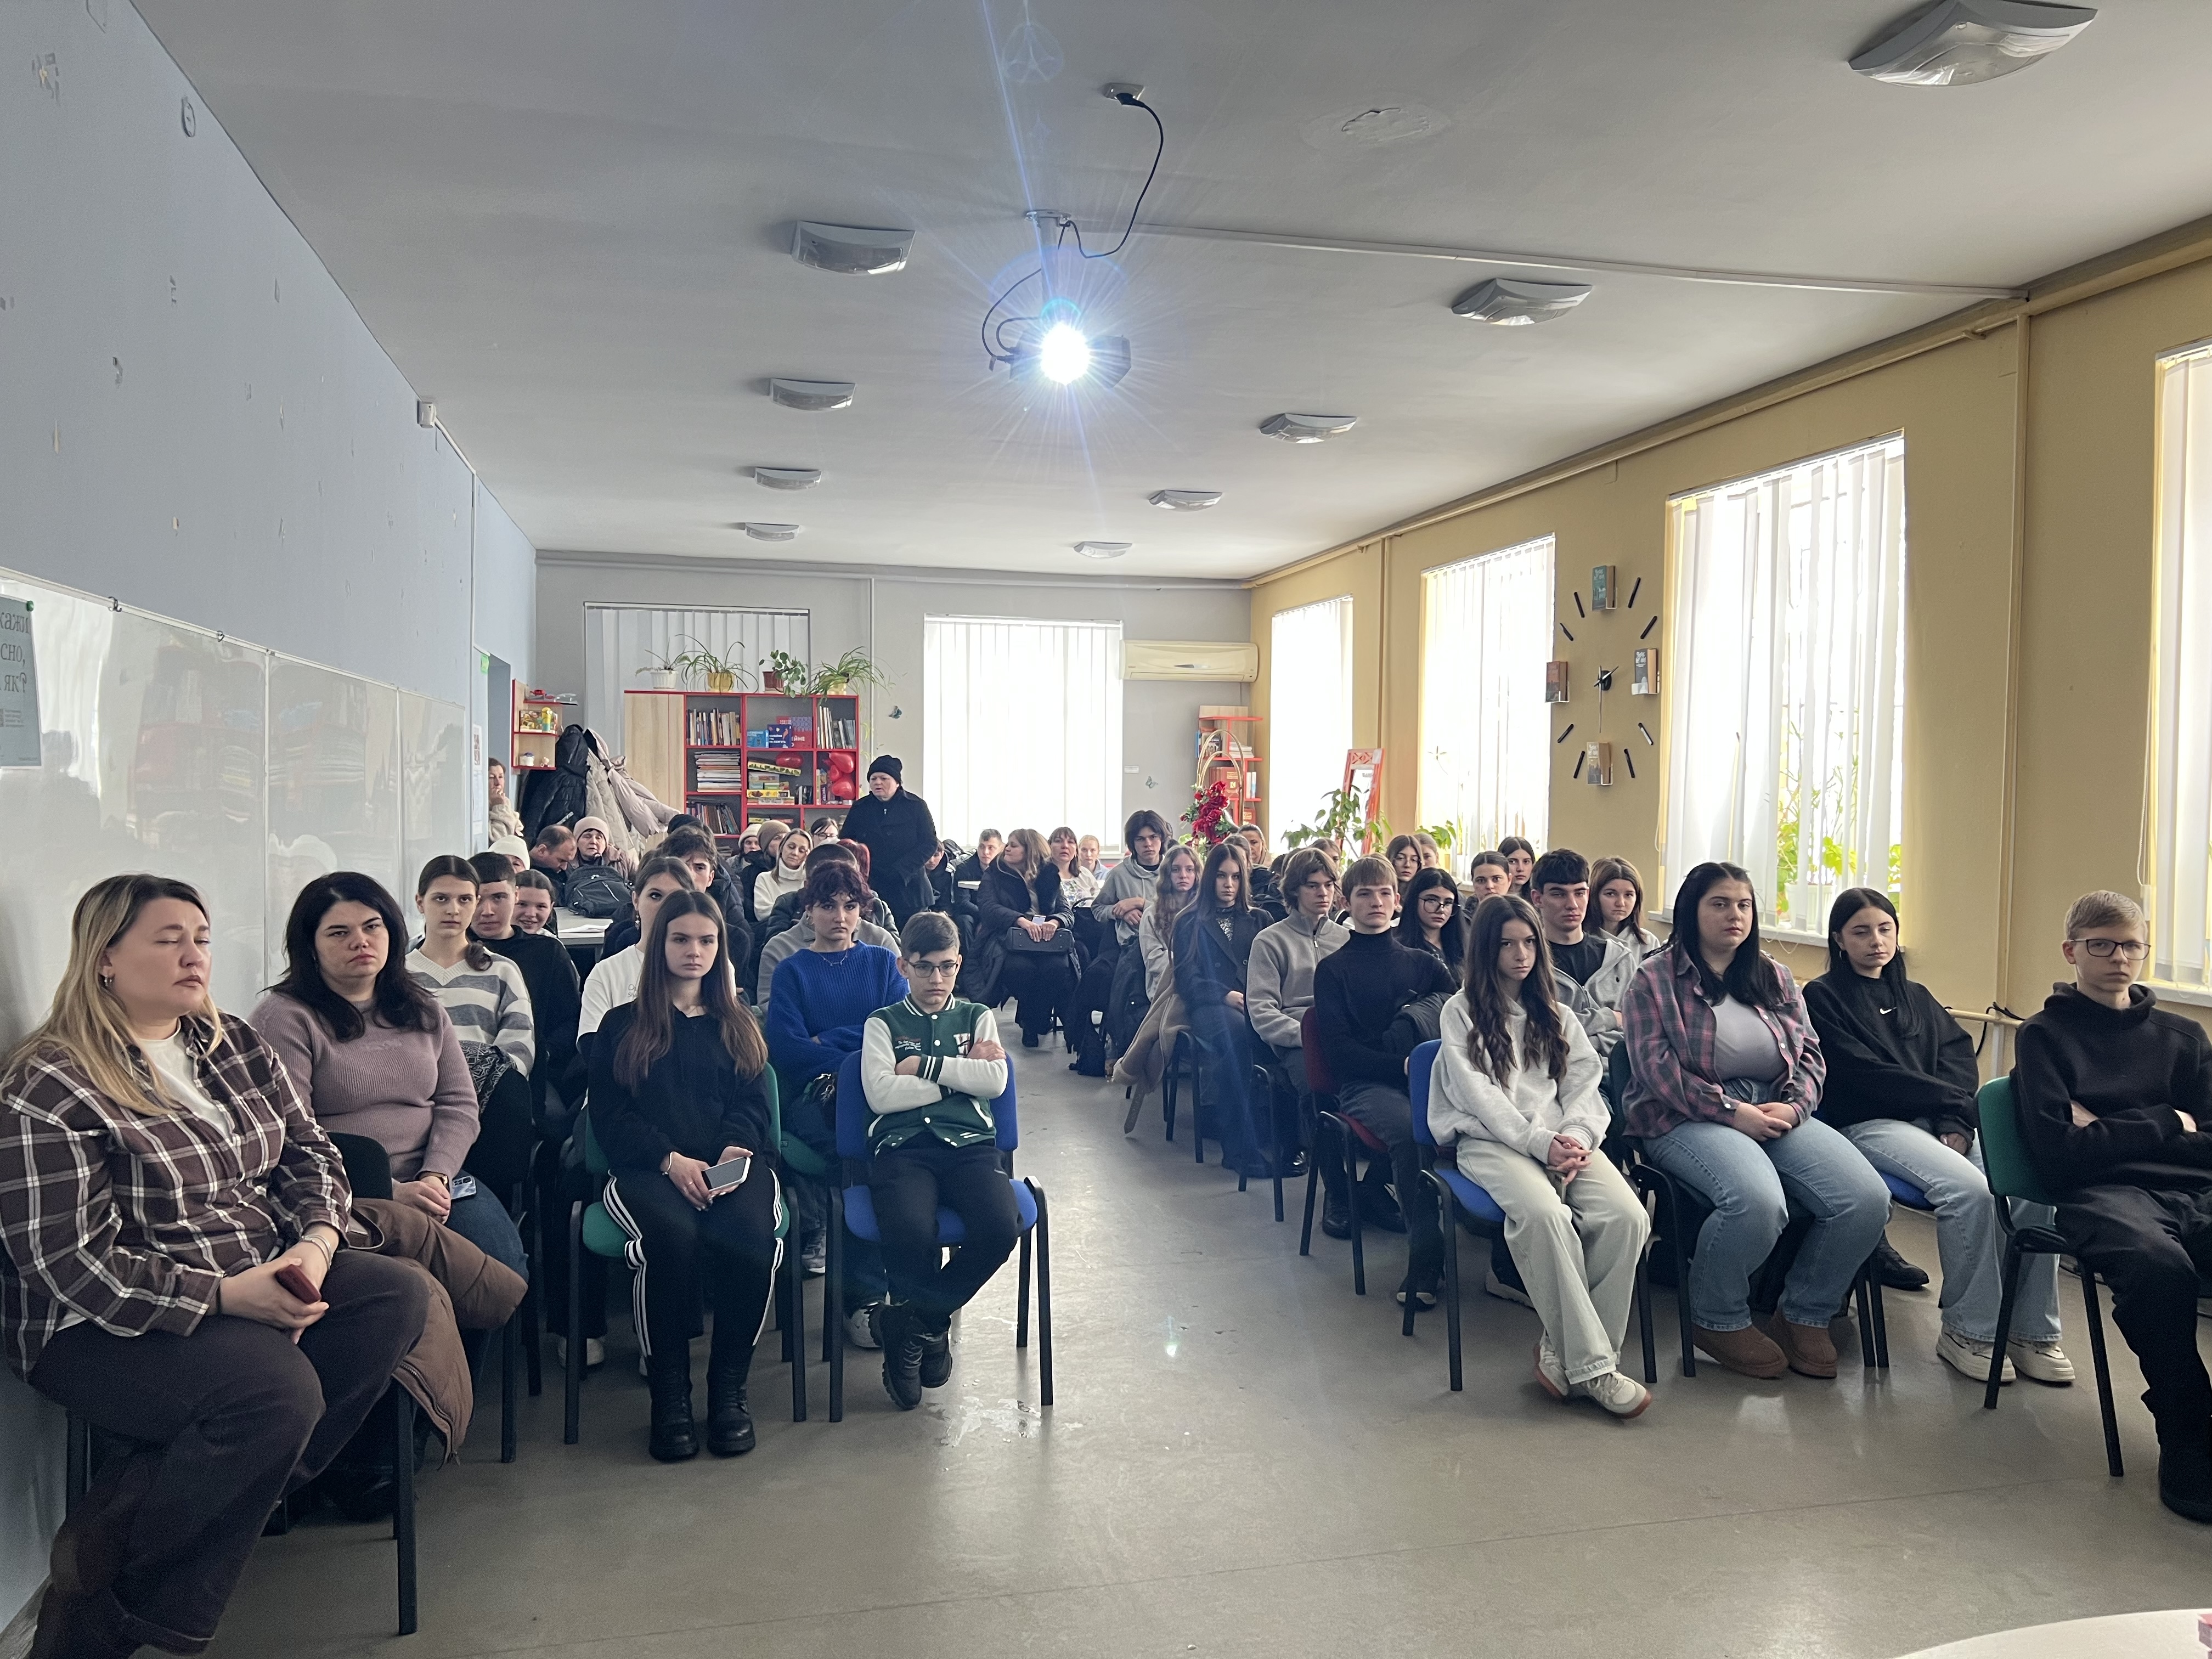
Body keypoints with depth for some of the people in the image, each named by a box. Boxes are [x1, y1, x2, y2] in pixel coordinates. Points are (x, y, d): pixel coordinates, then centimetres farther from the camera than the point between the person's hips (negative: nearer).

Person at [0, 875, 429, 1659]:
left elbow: (310, 1152, 10)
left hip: (262, 1282, 8)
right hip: (108, 1327, -7)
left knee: (399, 1294, -16)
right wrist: (225, 1297, -25)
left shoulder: (234, 1045, 8)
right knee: (277, 1385, -32)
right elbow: (73, 1263, -18)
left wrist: (315, 1243, -11)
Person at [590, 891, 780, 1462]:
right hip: (647, 1168, -1)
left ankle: (729, 1388, -16)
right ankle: (670, 1395, -21)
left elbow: (752, 1105, 12)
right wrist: (671, 1160, -12)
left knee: (751, 1237, -33)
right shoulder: (622, 1025, 17)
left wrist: (733, 1154, -12)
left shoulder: (737, 1025, 24)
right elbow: (609, 1116, 6)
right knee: (673, 1235, -36)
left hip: (731, 1165, 1)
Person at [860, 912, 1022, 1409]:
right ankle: (930, 1325, -2)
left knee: (1001, 1229, -30)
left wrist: (924, 1065, 0)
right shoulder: (883, 1023, 17)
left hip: (969, 1143, 2)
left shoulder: (977, 1017, 22)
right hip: (902, 1145, -2)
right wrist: (962, 1073, 2)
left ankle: (911, 1323, -5)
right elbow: (881, 1094, -2)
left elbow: (995, 1081, 4)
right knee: (909, 1234, -35)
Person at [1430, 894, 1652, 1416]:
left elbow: (1584, 1084, 12)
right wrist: (1539, 1142, -16)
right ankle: (1592, 1366, -25)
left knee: (1628, 1217, -25)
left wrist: (1576, 1137, -10)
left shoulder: (1557, 1015, 24)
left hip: (1561, 1139, 4)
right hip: (1490, 1140, -4)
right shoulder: (1461, 1012, 10)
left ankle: (1565, 1348, -14)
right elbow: (1478, 1094, -3)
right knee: (1544, 1214, -36)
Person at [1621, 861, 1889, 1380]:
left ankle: (1804, 1315, 5)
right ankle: (1717, 1319, -7)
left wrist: (1794, 1105, -7)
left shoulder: (1775, 977, 17)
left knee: (1868, 1200, -19)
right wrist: (1732, 1111, -17)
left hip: (1779, 1115, 6)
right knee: (1758, 1201, -36)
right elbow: (1657, 1068, -9)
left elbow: (1810, 1052, 14)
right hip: (1690, 1119, -5)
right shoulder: (1655, 980, 1)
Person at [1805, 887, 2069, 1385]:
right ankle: (1968, 1331, -16)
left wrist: (1956, 1123, -9)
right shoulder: (1823, 997, 6)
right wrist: (1954, 1099, -5)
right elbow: (1864, 1076, -5)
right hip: (1869, 1125, -5)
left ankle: (2031, 1331, -11)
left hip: (1939, 1123, 5)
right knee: (1969, 1189, -31)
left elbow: (1958, 1055, 10)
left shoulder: (1917, 997, 25)